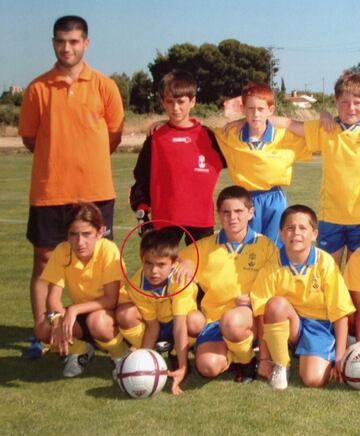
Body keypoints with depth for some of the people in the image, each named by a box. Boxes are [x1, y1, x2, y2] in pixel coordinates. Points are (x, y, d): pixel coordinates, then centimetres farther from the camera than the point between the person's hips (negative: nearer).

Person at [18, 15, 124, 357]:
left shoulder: (104, 86, 1)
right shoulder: (38, 88, 1)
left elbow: (114, 136, 7)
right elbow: (29, 139, 7)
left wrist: (84, 159, 8)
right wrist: (59, 157, 5)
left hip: (96, 190, 0)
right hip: (49, 191, 0)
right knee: (44, 259, 5)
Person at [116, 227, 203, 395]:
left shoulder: (181, 279, -35)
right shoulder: (137, 285, -26)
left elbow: (180, 325, -39)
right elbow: (152, 326, -20)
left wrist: (182, 368, -43)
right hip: (157, 325, 2)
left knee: (195, 321, -36)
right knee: (125, 314, -28)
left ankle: (182, 358, -6)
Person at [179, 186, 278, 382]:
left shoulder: (264, 245, 2)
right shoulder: (205, 247, 7)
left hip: (251, 315, -2)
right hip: (215, 316, 2)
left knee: (232, 322, -39)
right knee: (208, 366, -26)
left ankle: (246, 358, -4)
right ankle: (231, 347, 10)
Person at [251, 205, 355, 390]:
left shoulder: (325, 263, -14)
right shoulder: (273, 267, -11)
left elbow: (340, 312, -9)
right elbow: (262, 314, -10)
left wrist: (340, 357, -11)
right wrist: (264, 358, -14)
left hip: (320, 325, -1)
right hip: (286, 325, 1)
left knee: (314, 379, -26)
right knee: (276, 304, -32)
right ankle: (280, 365, -13)